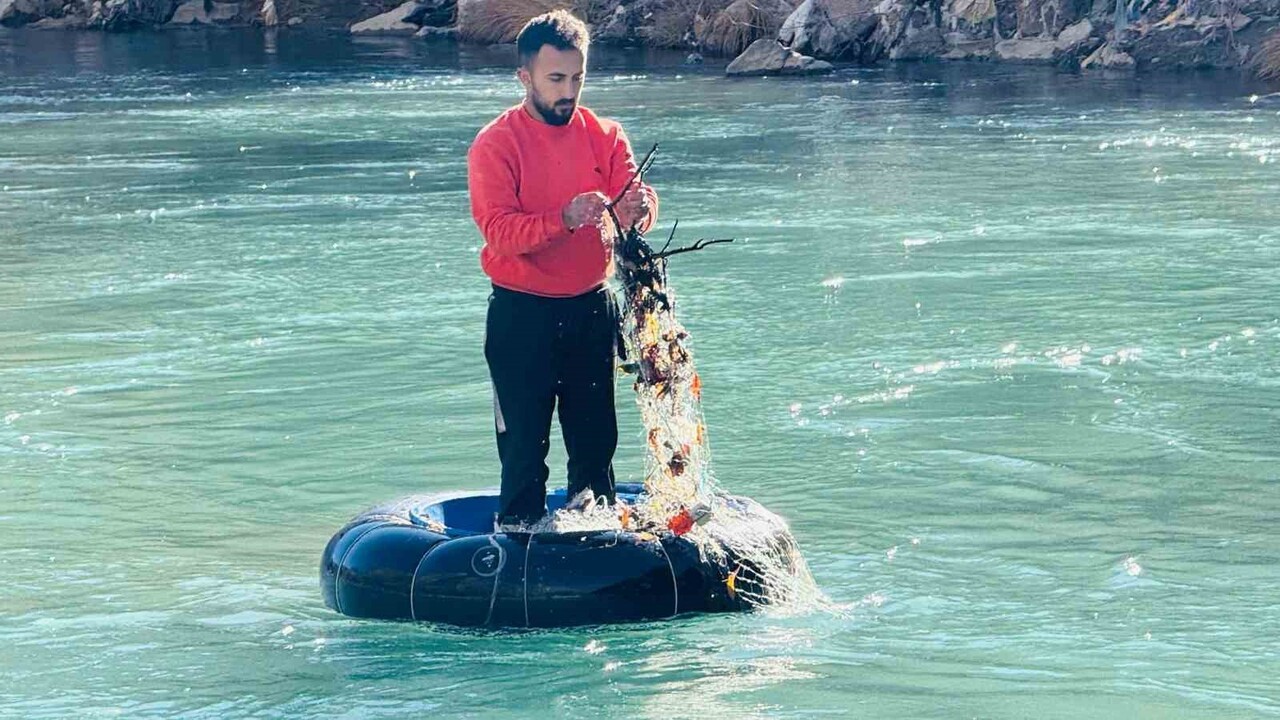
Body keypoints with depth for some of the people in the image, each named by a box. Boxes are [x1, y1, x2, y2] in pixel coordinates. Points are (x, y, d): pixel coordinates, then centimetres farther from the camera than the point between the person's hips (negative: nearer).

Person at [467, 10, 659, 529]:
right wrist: (563, 219, -34)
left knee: (596, 438, 10)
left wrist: (639, 206, -32)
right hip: (522, 315, -4)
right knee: (524, 442, -1)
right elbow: (498, 231, -19)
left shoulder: (603, 135, 4)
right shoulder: (496, 145, -8)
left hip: (591, 309, 4)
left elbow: (633, 195, -7)